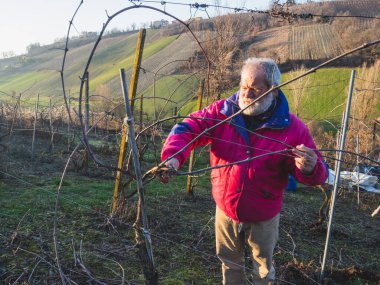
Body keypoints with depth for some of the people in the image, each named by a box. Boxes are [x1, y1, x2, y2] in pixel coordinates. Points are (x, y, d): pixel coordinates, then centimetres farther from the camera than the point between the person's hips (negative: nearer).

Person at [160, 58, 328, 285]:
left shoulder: (292, 128, -17)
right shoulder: (222, 112, -12)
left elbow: (317, 173, -13)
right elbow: (188, 128, -16)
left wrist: (309, 169, -38)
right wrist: (173, 156, -36)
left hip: (263, 217, -2)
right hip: (226, 210, 2)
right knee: (230, 264, 27)